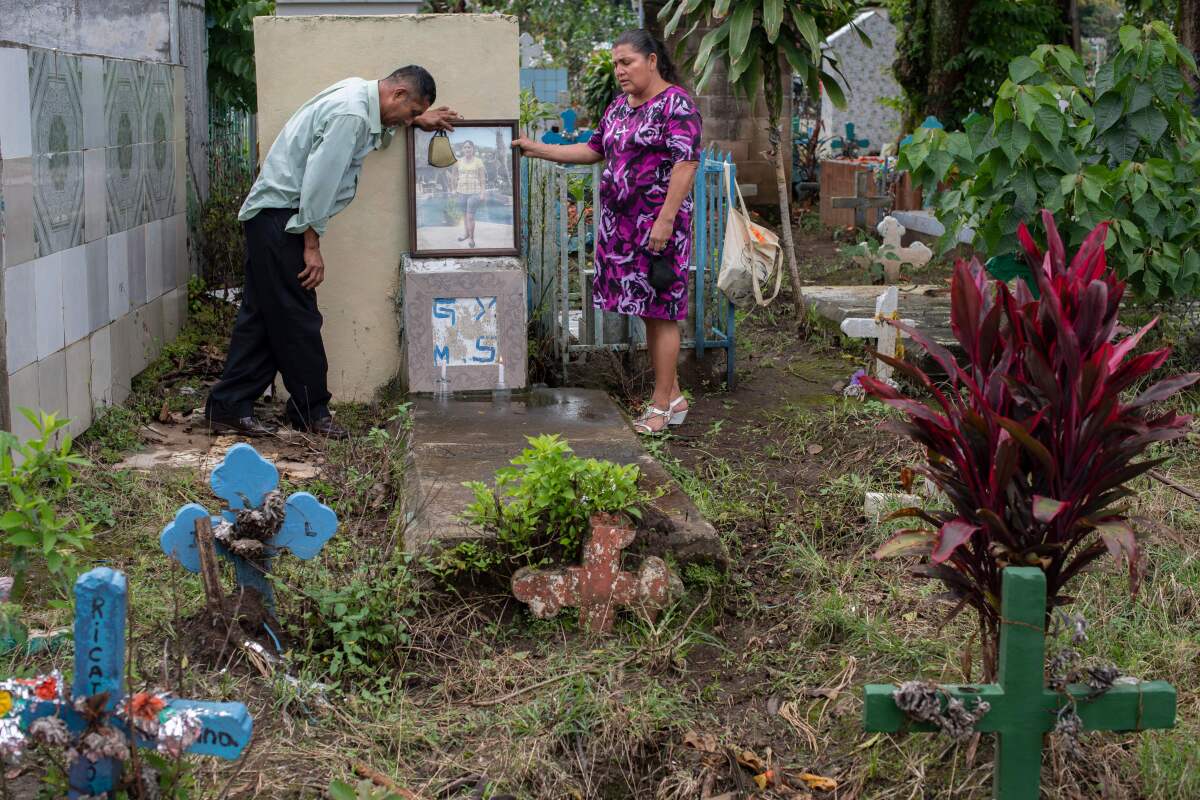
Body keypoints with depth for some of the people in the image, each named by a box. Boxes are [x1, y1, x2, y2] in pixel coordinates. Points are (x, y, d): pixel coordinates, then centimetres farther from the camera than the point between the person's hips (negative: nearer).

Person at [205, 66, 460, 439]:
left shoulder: (360, 94, 12)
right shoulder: (349, 114, -20)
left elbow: (379, 125, 39)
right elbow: (319, 179, -22)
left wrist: (418, 120, 34)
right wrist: (312, 246, -18)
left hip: (271, 215, 10)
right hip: (280, 216, -10)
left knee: (262, 316, 10)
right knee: (298, 320, -2)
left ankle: (227, 408, 12)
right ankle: (311, 411, 7)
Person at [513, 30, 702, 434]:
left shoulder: (676, 103, -11)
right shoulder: (619, 106, 15)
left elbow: (686, 164, -17)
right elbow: (593, 151, 22)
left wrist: (665, 219, -22)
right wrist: (537, 149, 16)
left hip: (658, 223, -8)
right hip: (620, 223, 8)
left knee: (659, 311, -4)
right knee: (647, 311, 11)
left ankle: (662, 403, 2)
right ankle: (672, 394, 19)